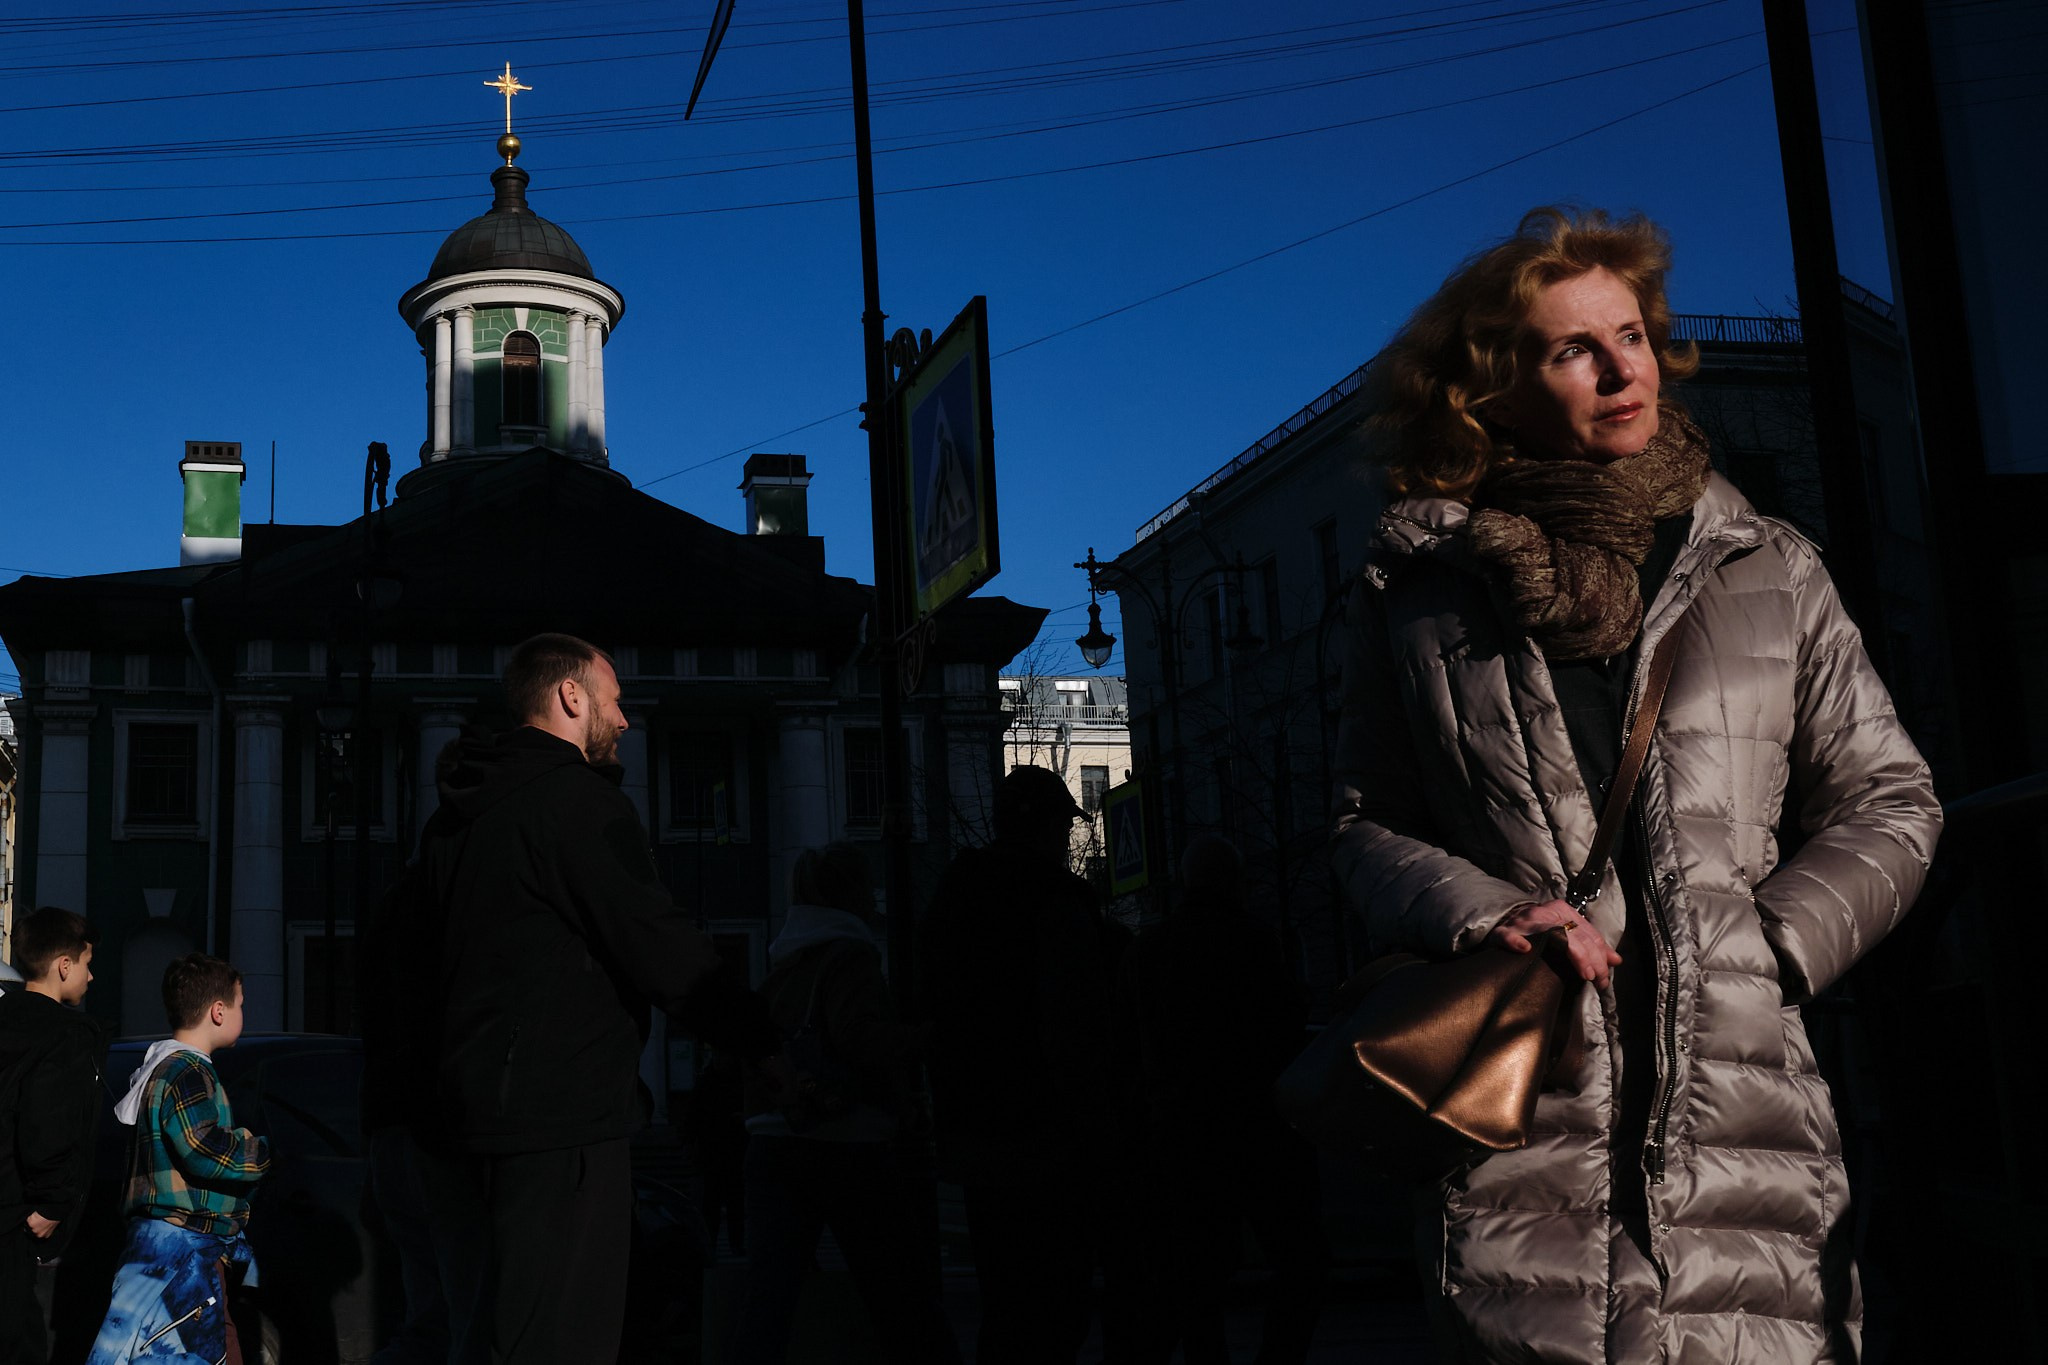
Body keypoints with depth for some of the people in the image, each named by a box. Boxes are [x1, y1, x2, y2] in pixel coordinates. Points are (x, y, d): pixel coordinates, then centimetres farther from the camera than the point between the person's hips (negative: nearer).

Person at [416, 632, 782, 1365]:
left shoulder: (454, 816, 17)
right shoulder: (581, 802, -12)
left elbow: (423, 962, 23)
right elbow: (663, 949, -16)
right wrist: (769, 1044, -7)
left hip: (471, 1108, 10)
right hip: (561, 1117, -10)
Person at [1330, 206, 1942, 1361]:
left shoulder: (1770, 572, 11)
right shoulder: (1421, 595, 9)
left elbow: (1889, 801, 14)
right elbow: (1368, 823, 12)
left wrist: (1769, 943, -2)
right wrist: (1479, 916, -7)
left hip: (1741, 1114, 1)